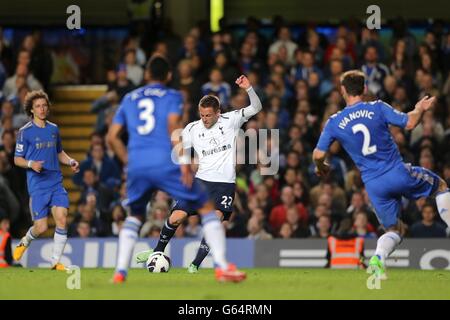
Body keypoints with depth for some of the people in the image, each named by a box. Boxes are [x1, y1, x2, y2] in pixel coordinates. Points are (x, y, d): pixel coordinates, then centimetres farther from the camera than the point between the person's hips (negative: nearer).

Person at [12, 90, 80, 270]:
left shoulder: (53, 129, 12)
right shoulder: (25, 132, -3)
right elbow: (17, 159, 1)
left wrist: (70, 161, 6)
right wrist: (31, 164, -19)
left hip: (56, 183, 4)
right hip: (37, 186, -4)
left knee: (62, 219, -13)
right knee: (41, 227, -7)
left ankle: (56, 262, -1)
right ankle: (25, 242, 28)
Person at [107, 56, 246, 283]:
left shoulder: (129, 99, 21)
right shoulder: (171, 96, 9)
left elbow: (112, 137, 16)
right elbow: (173, 124, -10)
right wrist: (184, 161, -11)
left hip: (136, 166, 4)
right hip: (165, 163, -4)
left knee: (134, 216, 26)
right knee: (206, 207, 8)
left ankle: (120, 271, 11)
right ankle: (222, 266, -4)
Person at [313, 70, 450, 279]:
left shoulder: (334, 122, 3)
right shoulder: (378, 108, -3)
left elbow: (318, 155, 1)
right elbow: (409, 123, -7)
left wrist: (321, 167, 24)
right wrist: (420, 110, 14)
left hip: (373, 184, 2)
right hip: (398, 173, -2)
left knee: (393, 230, 14)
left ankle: (378, 256, -17)